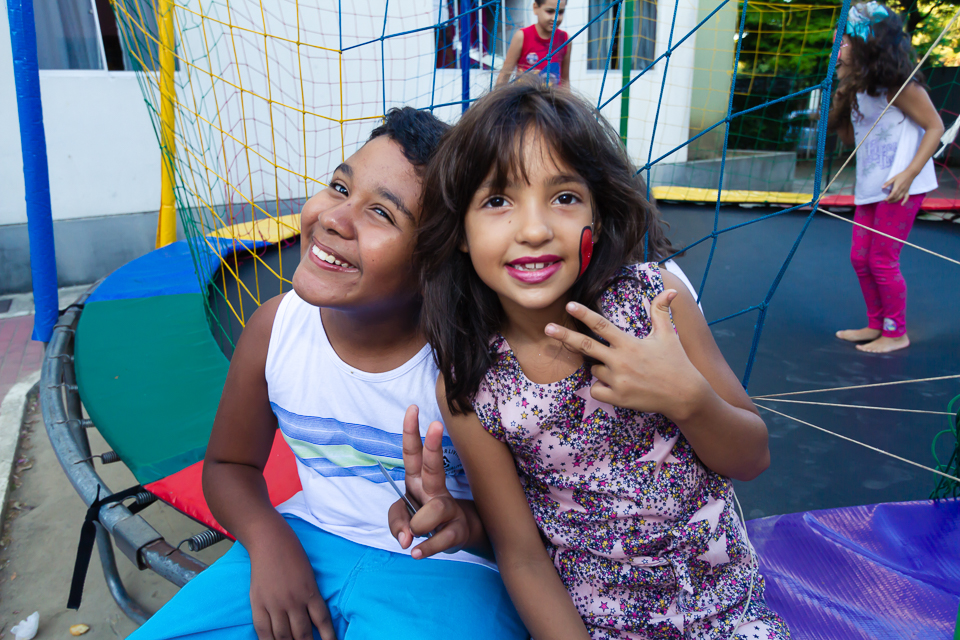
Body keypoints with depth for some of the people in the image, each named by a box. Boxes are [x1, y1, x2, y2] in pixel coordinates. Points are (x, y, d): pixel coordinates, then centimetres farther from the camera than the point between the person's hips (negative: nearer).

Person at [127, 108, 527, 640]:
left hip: (440, 571, -2)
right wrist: (269, 542, -11)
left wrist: (464, 520, -30)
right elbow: (229, 464, 7)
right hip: (305, 541, 3)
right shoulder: (274, 327, -9)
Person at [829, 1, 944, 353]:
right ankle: (876, 325, 26)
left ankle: (896, 333, 13)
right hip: (869, 186, 8)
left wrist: (910, 173, -24)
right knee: (860, 258, 10)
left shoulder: (897, 83, -11)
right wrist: (842, 91, 1)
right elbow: (849, 136, 10)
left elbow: (935, 127, -11)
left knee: (882, 261, -3)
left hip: (900, 187, -8)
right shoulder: (858, 88, 12)